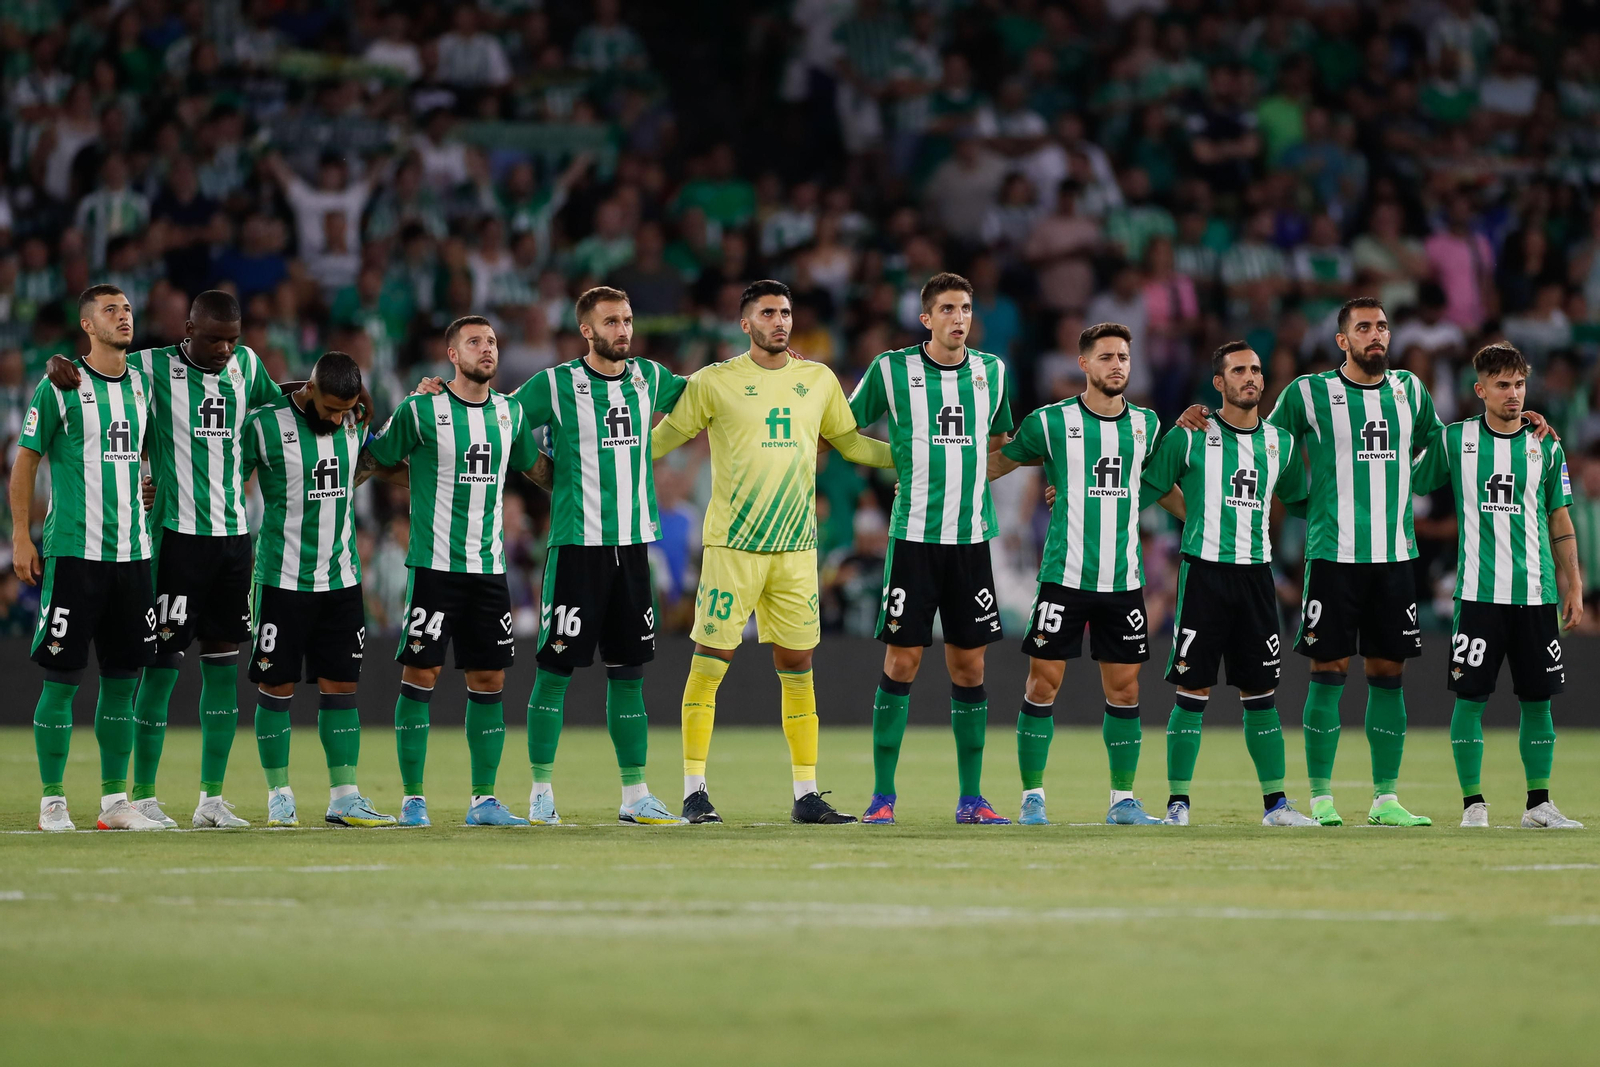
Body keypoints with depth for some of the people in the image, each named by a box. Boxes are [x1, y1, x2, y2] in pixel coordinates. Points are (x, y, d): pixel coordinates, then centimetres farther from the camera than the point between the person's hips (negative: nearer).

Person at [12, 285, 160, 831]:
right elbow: (26, 460, -2)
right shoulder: (61, 386, -5)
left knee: (123, 678, 6)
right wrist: (20, 536, -7)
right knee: (62, 678, -4)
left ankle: (114, 801, 12)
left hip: (132, 554, 5)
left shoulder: (142, 385, 12)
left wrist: (152, 524, 20)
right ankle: (52, 801, 3)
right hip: (73, 553, -5)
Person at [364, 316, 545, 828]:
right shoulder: (421, 410, -6)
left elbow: (531, 464, 25)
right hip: (434, 567, -5)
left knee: (489, 680, 4)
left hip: (490, 569, 5)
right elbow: (378, 457, 4)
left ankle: (484, 800, 11)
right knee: (420, 675, -6)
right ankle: (413, 799, 0)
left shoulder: (510, 413, 9)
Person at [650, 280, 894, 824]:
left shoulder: (819, 380, 11)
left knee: (797, 668, 5)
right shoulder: (714, 382, -1)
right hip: (731, 545, -4)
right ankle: (694, 791, 1)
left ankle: (806, 795, 10)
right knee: (709, 662, -5)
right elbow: (664, 438, 6)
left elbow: (850, 442, 22)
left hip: (796, 547, 4)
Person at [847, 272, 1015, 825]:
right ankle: (882, 795, 1)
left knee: (970, 665, 4)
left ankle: (971, 798, 10)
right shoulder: (892, 370, -1)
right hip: (914, 535, -3)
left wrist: (971, 476, 14)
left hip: (972, 536, 3)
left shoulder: (991, 372, 10)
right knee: (902, 660, -5)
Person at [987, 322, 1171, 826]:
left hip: (1124, 577, 3)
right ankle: (1033, 796, 5)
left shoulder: (1146, 424, 10)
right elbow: (994, 464, 12)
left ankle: (1123, 799, 12)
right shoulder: (1052, 422, -1)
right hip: (1065, 573, -3)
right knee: (1043, 683, -4)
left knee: (1124, 688, 4)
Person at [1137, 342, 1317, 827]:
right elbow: (1144, 491, 4)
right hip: (1204, 569, -4)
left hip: (1256, 573, 4)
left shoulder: (1280, 442, 11)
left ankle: (1275, 802, 11)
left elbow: (1302, 499, 27)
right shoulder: (1189, 437, -2)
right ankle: (1178, 802, -1)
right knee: (1192, 690, -6)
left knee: (1260, 692, 6)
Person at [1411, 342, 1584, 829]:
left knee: (1538, 699, 4)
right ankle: (1473, 803, 3)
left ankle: (1539, 803, 12)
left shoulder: (1546, 447, 8)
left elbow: (1560, 524, 12)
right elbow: (1409, 484, 10)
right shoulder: (1454, 440, 3)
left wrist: (1573, 588, 9)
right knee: (1469, 697, -4)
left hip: (1536, 594, 2)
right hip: (1478, 592, -2)